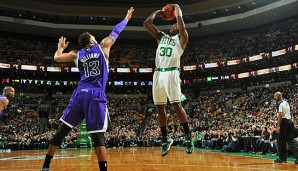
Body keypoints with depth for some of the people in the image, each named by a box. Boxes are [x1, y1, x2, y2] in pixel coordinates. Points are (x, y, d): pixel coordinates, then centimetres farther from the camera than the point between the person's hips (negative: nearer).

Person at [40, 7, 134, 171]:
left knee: (63, 129, 12)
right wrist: (127, 18, 35)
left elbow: (56, 57, 26)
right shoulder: (102, 47, 8)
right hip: (96, 96, -3)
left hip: (80, 94, 4)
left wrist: (60, 47, 47)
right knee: (97, 135, -7)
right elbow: (115, 32, 20)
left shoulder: (77, 54, 15)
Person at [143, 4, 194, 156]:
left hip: (171, 73, -5)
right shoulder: (161, 36, 23)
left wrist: (177, 13, 5)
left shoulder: (181, 38, 10)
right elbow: (146, 23, 18)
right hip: (158, 74, 5)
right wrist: (158, 12, 25)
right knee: (160, 107, 4)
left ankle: (188, 136, -1)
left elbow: (181, 27, -10)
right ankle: (165, 139, 14)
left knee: (176, 105, -12)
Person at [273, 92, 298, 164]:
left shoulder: (279, 103, -10)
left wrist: (278, 126, -19)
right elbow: (289, 113, 21)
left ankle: (282, 158, 9)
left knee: (281, 141, 2)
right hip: (290, 121, 8)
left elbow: (280, 115, -18)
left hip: (284, 122, -8)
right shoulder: (286, 103, 18)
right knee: (290, 139, 9)